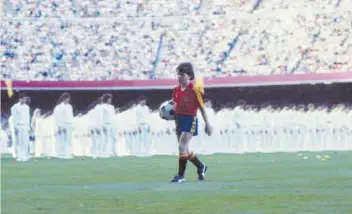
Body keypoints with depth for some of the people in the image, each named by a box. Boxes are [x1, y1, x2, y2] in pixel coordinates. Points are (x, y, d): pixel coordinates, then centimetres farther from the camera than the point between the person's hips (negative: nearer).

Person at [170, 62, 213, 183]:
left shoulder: (194, 90, -9)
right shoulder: (176, 91, 9)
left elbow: (201, 107, -4)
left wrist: (207, 124, -2)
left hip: (190, 120, -7)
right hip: (179, 119, 7)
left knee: (182, 146, -17)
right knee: (184, 150, 12)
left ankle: (181, 175, -12)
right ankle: (201, 166, 33)